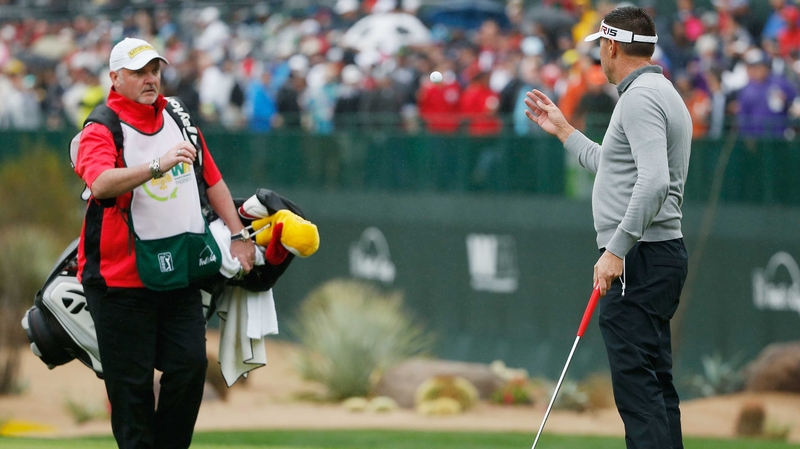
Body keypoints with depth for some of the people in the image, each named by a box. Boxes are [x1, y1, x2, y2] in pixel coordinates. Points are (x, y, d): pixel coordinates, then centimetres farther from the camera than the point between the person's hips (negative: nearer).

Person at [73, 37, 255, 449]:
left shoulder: (178, 118, 13)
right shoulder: (100, 131, -8)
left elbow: (212, 180, 20)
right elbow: (101, 183, -29)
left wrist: (238, 235, 15)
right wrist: (158, 165, -40)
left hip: (180, 273, 5)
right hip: (122, 277, -5)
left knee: (191, 364, 0)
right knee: (131, 382, -2)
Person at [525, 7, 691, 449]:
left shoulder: (640, 98, -14)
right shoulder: (662, 94, 20)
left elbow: (654, 182, -27)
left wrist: (616, 250, -25)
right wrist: (563, 130, 39)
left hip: (639, 259, -11)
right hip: (659, 256, 11)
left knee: (636, 383, -14)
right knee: (653, 383, 12)